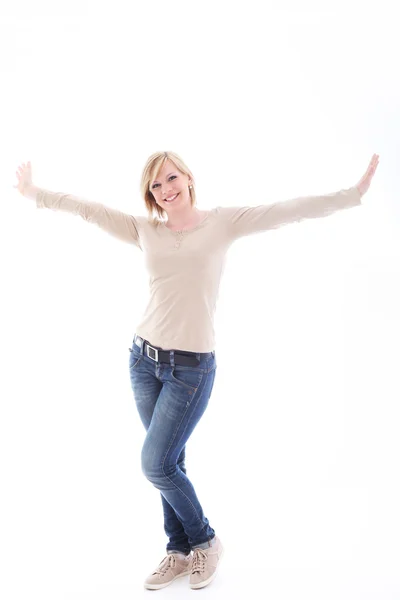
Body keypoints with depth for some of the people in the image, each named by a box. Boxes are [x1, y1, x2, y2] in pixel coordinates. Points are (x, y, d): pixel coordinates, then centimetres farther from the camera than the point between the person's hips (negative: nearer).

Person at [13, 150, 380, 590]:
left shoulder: (222, 222, -1)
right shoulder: (145, 230, 7)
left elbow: (289, 210, -7)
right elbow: (89, 210, 12)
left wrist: (353, 194, -12)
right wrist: (35, 194, 17)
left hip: (191, 368, -4)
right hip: (144, 359, 4)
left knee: (156, 466, -3)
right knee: (169, 463, 12)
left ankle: (205, 541, 22)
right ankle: (180, 552, 30)